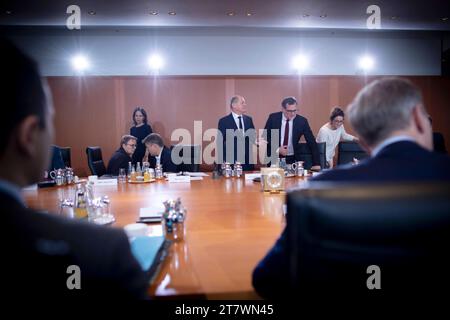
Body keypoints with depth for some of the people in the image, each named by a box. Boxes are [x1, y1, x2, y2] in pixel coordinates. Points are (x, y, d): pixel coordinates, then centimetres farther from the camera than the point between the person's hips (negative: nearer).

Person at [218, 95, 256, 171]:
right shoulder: (223, 121, -4)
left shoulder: (249, 119, 9)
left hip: (248, 162, 4)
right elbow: (220, 143, -3)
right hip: (231, 161, -4)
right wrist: (224, 161, -8)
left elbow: (253, 137, 16)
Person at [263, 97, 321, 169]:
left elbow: (312, 142, -5)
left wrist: (316, 164, -13)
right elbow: (265, 137, -2)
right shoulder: (273, 118, -7)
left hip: (292, 159, 0)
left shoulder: (301, 121, -7)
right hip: (274, 158, 0)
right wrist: (277, 149, -17)